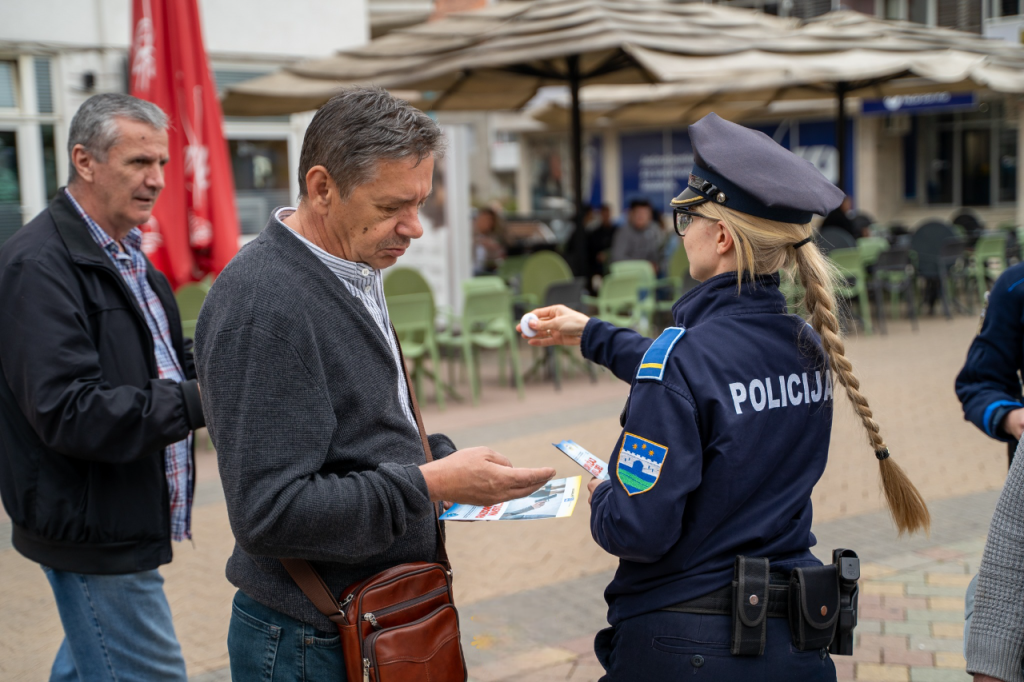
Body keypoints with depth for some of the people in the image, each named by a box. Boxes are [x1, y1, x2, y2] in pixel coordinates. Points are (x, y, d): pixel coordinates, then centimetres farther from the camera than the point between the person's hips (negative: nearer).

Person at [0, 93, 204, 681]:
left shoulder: (128, 257, 13)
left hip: (125, 523, 9)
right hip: (97, 537, -9)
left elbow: (165, 364, 19)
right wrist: (198, 401, -30)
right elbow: (67, 412, -25)